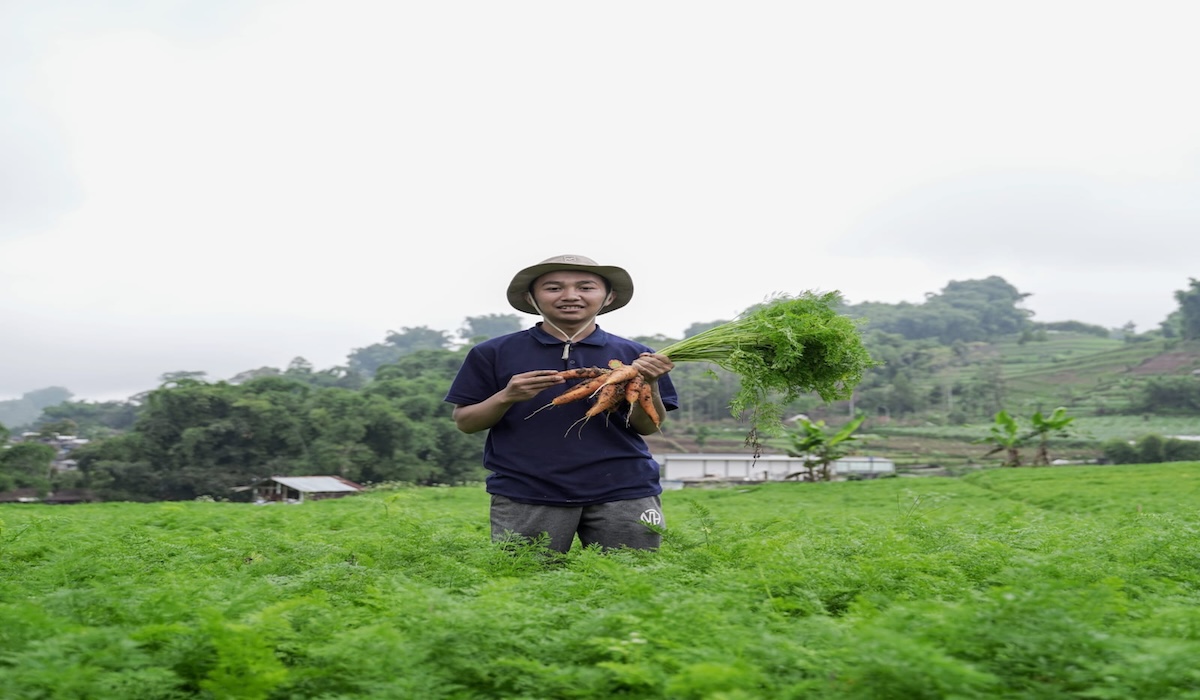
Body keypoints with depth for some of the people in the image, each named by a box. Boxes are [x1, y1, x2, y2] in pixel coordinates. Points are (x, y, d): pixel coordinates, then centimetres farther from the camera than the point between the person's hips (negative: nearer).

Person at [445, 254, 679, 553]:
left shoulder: (633, 355, 6)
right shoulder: (494, 353, 3)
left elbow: (648, 427, 7)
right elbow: (464, 422, 6)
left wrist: (649, 384, -11)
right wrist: (506, 397, -12)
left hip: (622, 493, 1)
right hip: (524, 497, -1)